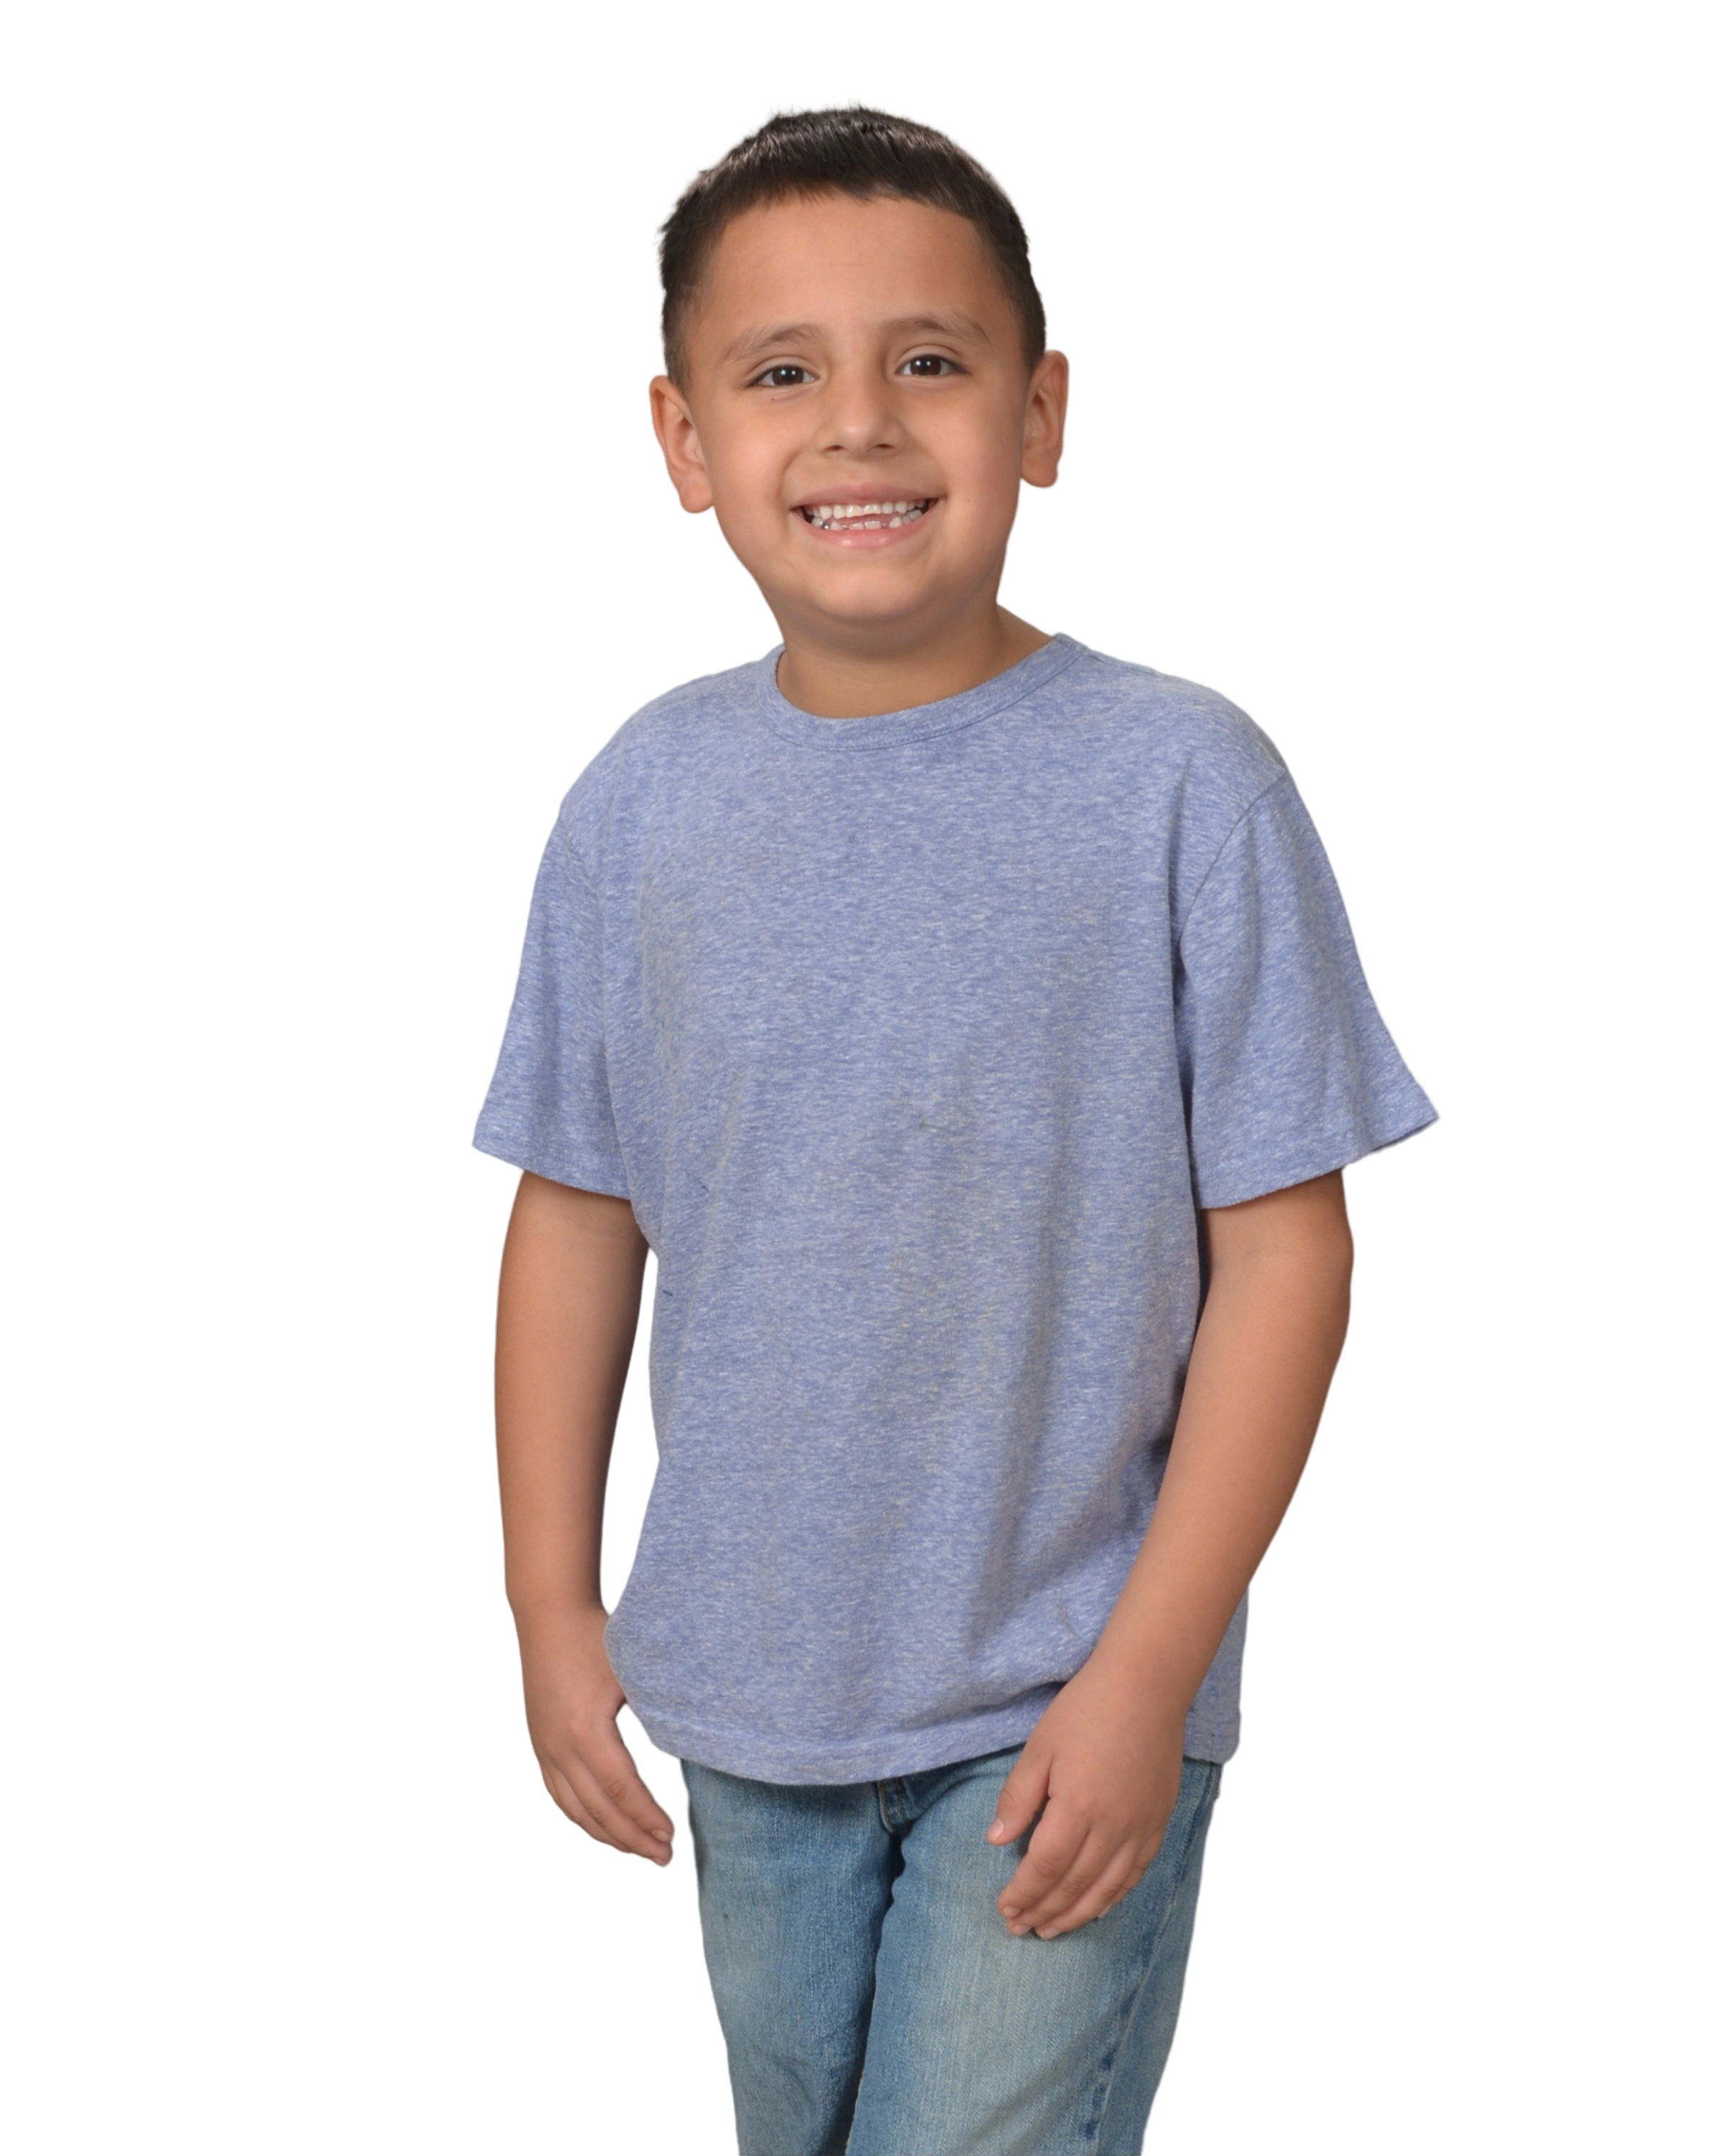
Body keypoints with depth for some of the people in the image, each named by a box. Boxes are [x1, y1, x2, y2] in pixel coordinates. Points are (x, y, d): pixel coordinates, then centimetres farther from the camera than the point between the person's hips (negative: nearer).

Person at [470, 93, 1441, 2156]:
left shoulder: (1179, 781, -14)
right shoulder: (641, 799, -3)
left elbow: (1281, 1249, -12)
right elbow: (575, 1216, 5)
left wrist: (1145, 1675, -13)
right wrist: (553, 1603, 5)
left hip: (1065, 1704, -4)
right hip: (745, 1686, 4)